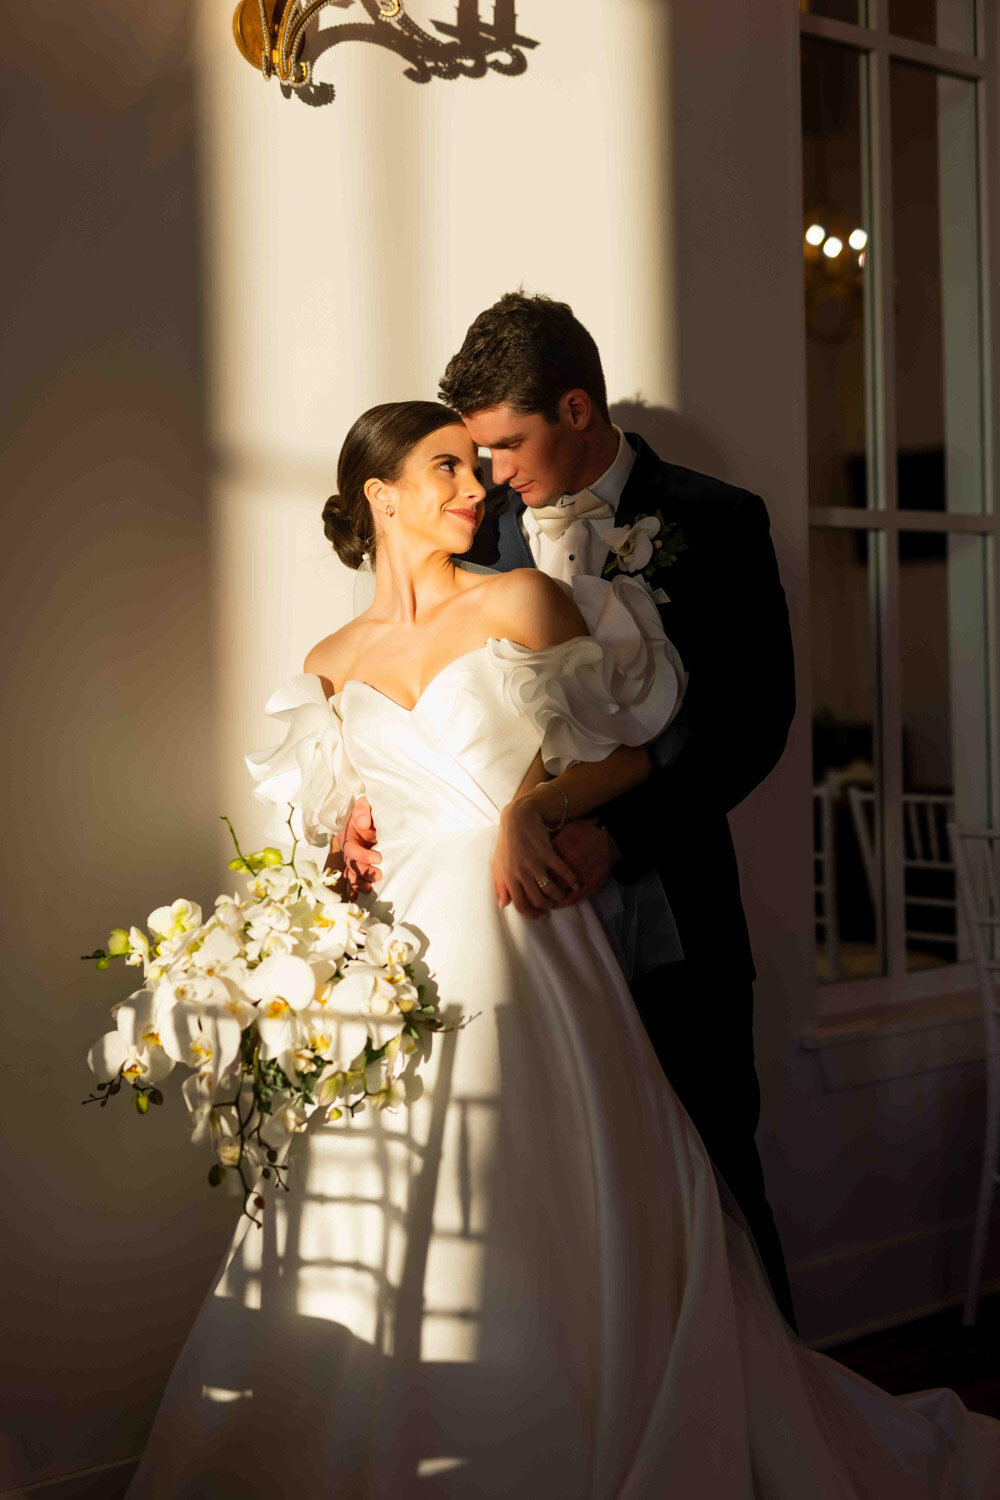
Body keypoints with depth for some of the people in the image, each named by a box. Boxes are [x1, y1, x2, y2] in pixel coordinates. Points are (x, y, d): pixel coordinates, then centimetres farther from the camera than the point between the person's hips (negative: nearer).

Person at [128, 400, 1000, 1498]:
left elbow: (632, 755, 3)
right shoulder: (333, 664, 12)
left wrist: (535, 802, -14)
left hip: (527, 950, -3)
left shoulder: (525, 603, 3)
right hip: (404, 962, 3)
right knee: (400, 1240, 4)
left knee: (560, 1243, 0)